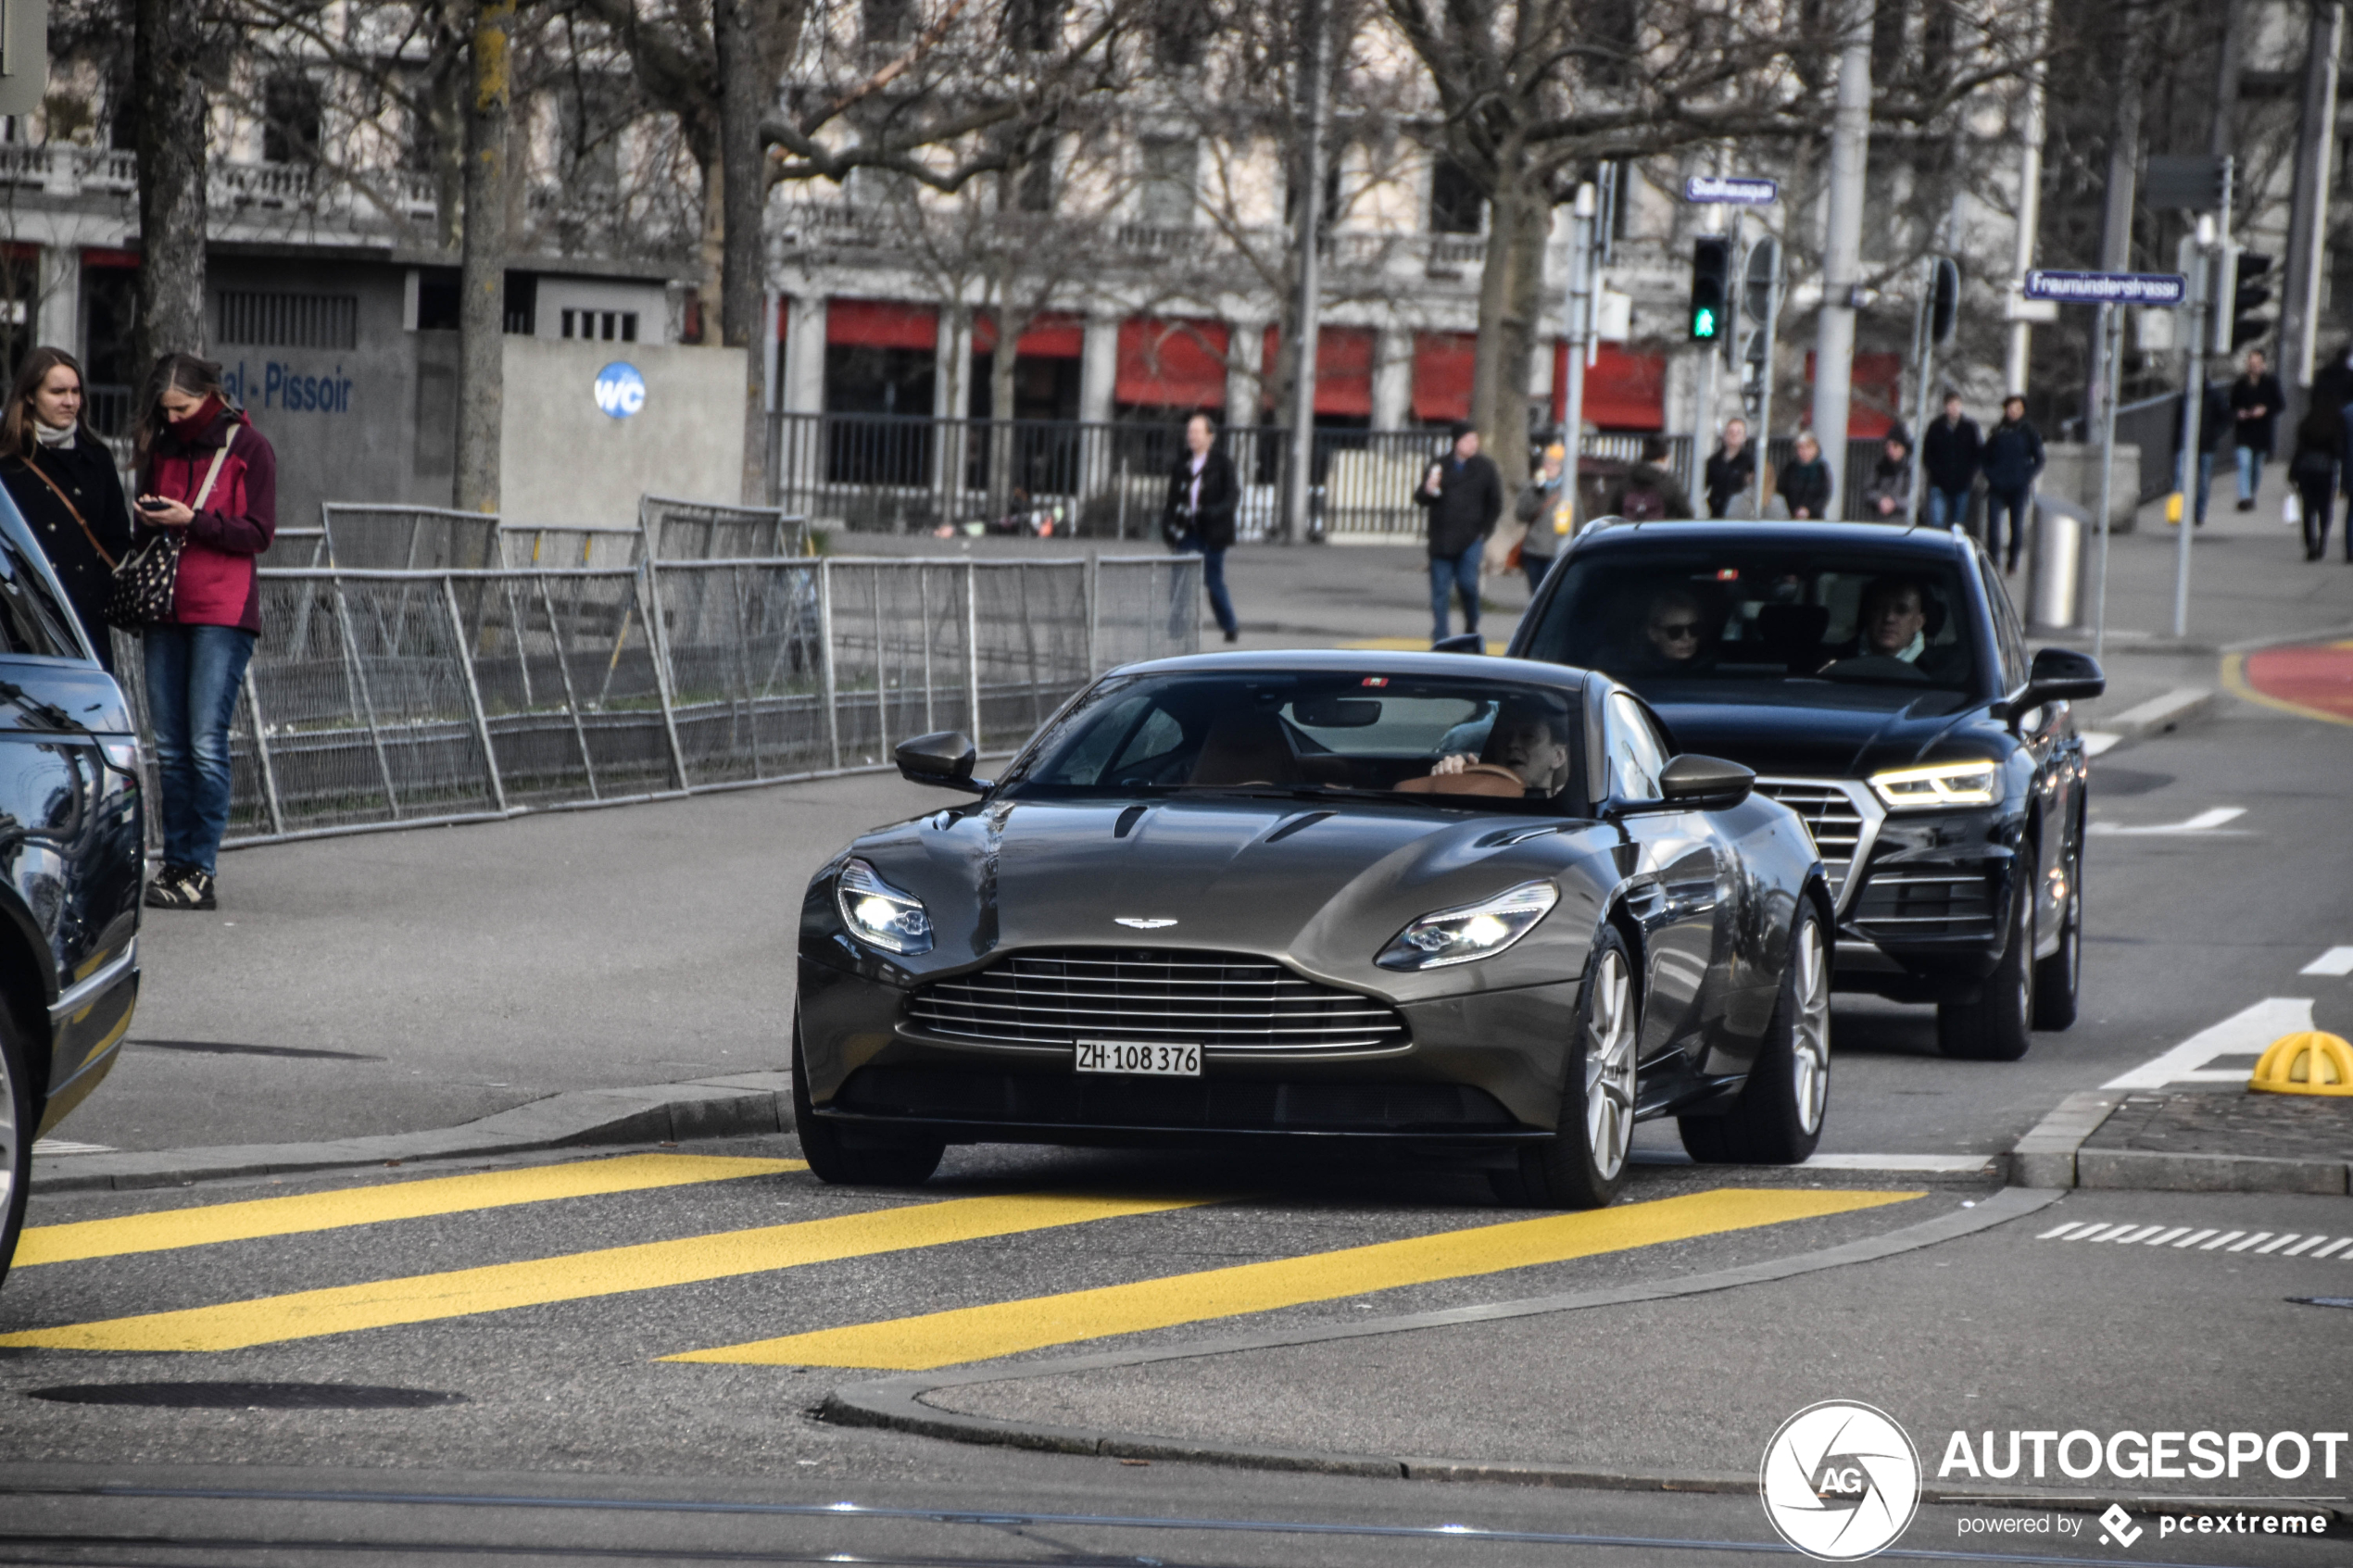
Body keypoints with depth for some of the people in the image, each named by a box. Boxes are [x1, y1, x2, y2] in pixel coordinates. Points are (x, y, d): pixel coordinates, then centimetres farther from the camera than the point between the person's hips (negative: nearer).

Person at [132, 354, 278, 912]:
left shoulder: (247, 447, 0)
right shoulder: (161, 447, 16)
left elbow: (258, 533, -6)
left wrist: (190, 520, -15)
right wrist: (148, 520, 2)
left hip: (223, 611, -6)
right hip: (165, 610, 6)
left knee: (206, 744, -11)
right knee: (170, 747, 3)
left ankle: (199, 872, -11)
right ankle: (175, 862, 7)